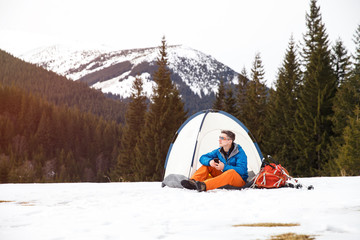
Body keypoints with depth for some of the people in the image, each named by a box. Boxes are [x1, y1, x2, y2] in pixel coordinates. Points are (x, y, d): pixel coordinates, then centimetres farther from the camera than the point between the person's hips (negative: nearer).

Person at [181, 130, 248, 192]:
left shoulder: (240, 153, -15)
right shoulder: (219, 151, 3)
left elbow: (242, 170, -26)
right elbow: (202, 158, 2)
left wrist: (224, 167, -32)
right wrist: (209, 161, -23)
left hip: (240, 180, -6)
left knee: (231, 172, -41)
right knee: (206, 165, -8)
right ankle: (193, 182, -36)